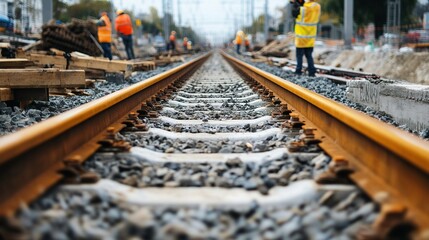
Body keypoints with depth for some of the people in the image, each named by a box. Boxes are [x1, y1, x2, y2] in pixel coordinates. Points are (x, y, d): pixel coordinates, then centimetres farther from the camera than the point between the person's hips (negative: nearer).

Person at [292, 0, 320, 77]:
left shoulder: (302, 9, -22)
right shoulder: (317, 7, -5)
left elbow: (294, 13, -5)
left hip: (301, 37, -5)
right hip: (311, 38, 5)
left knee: (299, 55, 7)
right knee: (309, 55, 13)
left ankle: (298, 71, 10)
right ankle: (312, 72, 8)